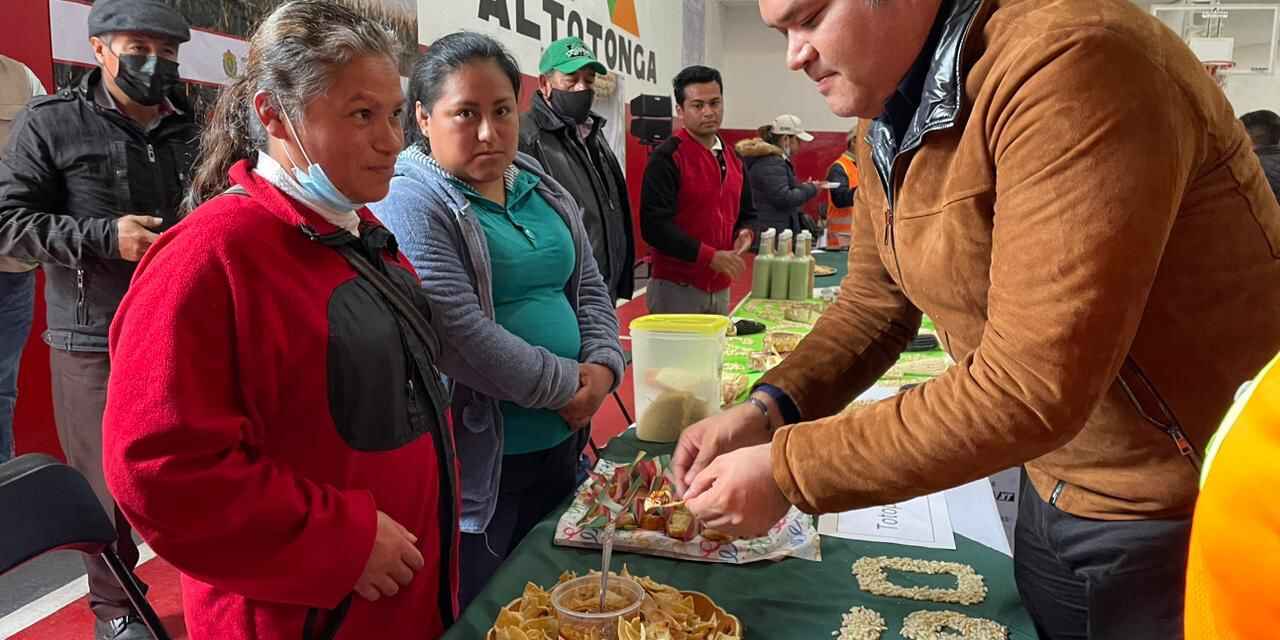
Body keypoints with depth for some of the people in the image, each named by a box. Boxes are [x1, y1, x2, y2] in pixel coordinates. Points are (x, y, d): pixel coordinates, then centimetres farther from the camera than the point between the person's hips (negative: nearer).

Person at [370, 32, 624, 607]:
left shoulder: (542, 189, 10)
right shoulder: (409, 205, -14)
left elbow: (589, 289, 12)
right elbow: (460, 336, -23)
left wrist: (602, 367, -7)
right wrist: (568, 386, -15)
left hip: (561, 446, 7)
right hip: (473, 460, -7)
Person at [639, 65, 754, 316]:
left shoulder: (733, 160, 12)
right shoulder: (666, 158, -11)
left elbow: (745, 213, 25)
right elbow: (654, 225, -19)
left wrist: (744, 232, 1)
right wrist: (709, 256, -22)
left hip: (721, 289, 7)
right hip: (676, 289, -7)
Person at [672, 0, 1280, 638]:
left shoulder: (1068, 64, -27)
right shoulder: (890, 111, 0)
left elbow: (1032, 390, -31)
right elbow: (872, 304, 7)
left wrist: (787, 471, -25)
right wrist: (766, 411, -9)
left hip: (1188, 517, -7)